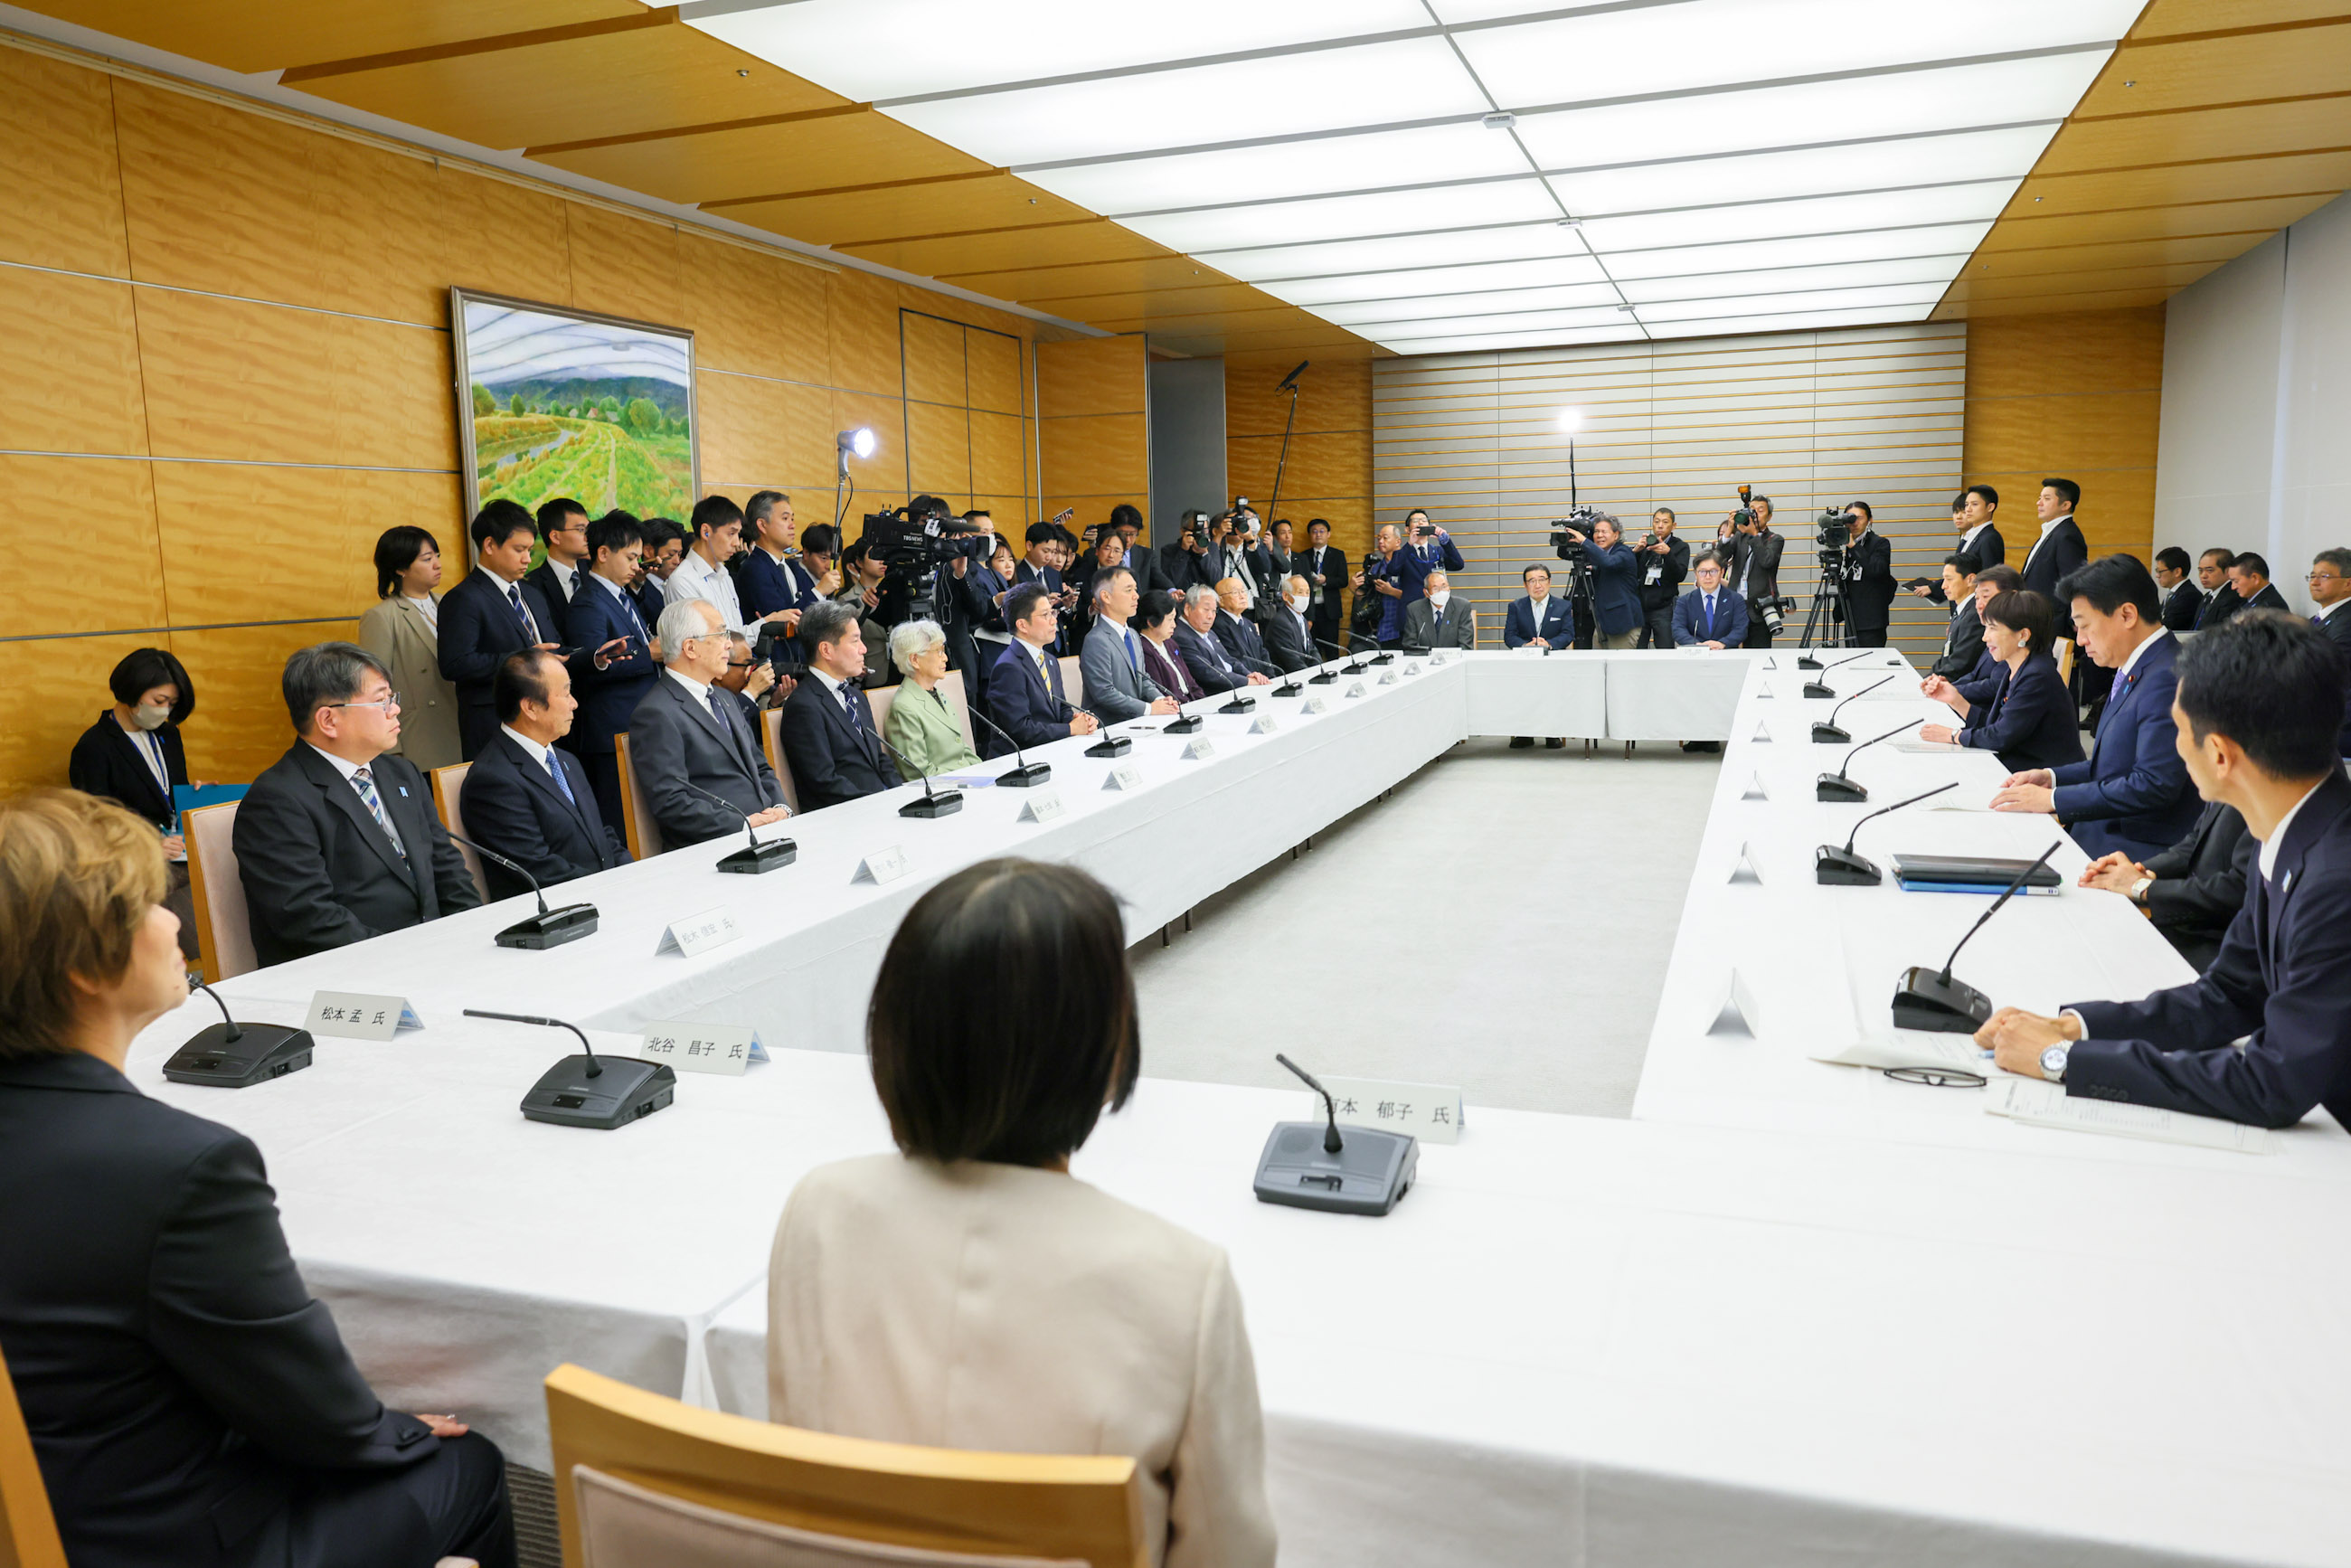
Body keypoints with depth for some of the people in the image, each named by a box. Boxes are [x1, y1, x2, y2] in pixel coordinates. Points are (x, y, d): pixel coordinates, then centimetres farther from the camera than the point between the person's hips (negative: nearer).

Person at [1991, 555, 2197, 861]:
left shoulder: (2167, 678, -19)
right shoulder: (2136, 671, 14)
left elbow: (2153, 786, -23)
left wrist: (2052, 800, -19)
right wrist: (2052, 777, 9)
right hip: (2102, 830, 9)